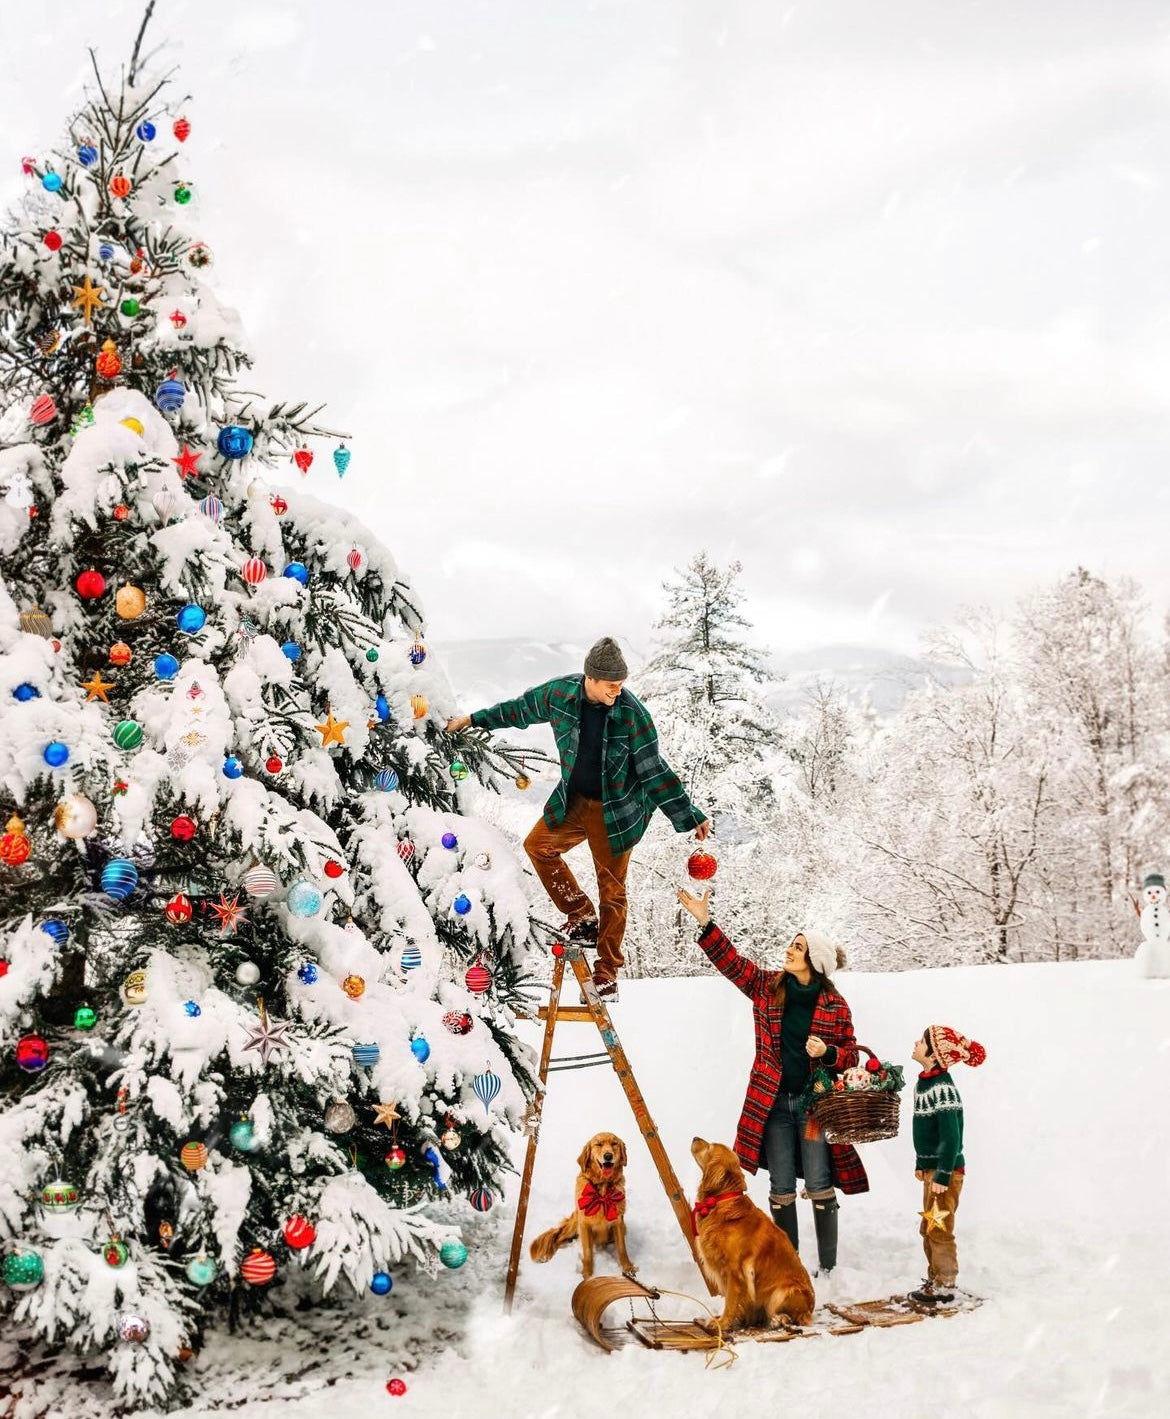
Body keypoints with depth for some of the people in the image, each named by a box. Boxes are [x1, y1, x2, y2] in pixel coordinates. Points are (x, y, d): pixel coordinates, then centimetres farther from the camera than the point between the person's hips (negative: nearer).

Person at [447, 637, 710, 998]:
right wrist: (473, 719, 18)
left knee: (612, 888, 2)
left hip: (615, 810, -5)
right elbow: (522, 709, 8)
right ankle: (583, 917, 17)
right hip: (573, 801, 5)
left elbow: (654, 771, -14)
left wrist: (691, 817, -13)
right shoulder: (560, 693, -13)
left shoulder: (632, 713, -23)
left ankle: (607, 969, 14)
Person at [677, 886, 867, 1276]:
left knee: (819, 1186, -2)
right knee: (781, 1188, 7)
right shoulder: (767, 987, 2)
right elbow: (729, 960, -3)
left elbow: (850, 1055, 3)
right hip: (773, 1102, 3)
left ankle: (828, 1265, 8)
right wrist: (705, 923, -14)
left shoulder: (834, 1004, -3)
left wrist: (828, 1052, -19)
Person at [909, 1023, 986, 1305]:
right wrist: (921, 1164, 20)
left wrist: (943, 1176, -23)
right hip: (932, 1167, 10)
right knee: (928, 1229, 18)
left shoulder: (942, 1089, -22)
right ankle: (934, 1280, 29)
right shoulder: (924, 1083, 7)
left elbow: (951, 1137, -24)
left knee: (939, 1229, 0)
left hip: (946, 1169, -10)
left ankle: (945, 1287, 10)